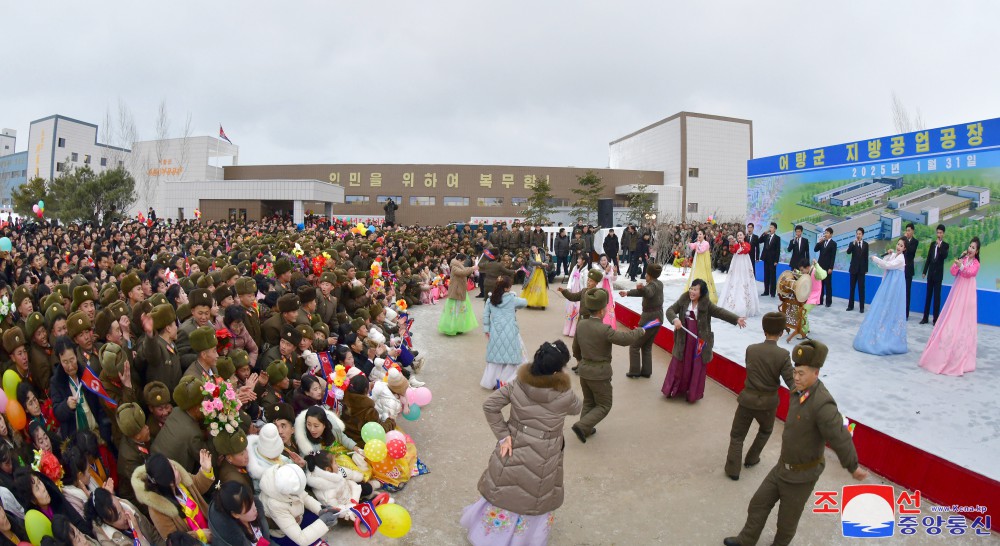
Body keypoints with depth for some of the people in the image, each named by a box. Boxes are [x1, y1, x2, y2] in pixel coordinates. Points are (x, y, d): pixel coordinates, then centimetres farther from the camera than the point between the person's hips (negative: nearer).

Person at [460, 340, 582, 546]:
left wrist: (503, 435, -7)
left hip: (514, 450, 3)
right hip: (543, 459, -3)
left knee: (503, 491, 24)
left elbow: (489, 406, -11)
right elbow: (576, 408, 1)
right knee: (536, 499, 22)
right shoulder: (565, 395, -22)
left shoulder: (517, 385, -16)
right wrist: (566, 386, 8)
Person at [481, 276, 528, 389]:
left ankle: (491, 382, 17)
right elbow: (524, 302, 12)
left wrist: (486, 329, 12)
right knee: (511, 355, 7)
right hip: (509, 332, -4)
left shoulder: (490, 299, 3)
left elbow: (486, 315, 5)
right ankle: (503, 380, 2)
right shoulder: (512, 298, -4)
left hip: (495, 331, 4)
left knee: (495, 355, 13)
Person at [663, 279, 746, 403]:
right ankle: (673, 390, 27)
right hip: (683, 340, 2)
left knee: (697, 368, 9)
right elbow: (670, 310, -4)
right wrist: (675, 319, -26)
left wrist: (736, 319, -35)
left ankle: (693, 394, 24)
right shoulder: (683, 300, -4)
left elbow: (720, 312, -20)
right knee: (678, 365, 12)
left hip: (699, 341, -2)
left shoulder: (706, 304, -11)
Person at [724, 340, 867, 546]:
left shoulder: (821, 403, -34)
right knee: (758, 504, 17)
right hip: (783, 467, 7)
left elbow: (840, 440, -29)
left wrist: (854, 468, -16)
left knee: (787, 520, 17)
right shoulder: (800, 392, -5)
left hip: (801, 476, -7)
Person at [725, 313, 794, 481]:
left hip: (748, 399, 0)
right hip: (768, 402, 0)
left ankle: (733, 470, 13)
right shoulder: (783, 355, -16)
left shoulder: (751, 349, -9)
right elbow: (791, 381, -18)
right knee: (765, 430, 32)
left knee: (737, 435, 14)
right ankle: (751, 459, 41)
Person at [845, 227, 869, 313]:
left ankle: (862, 307, 4)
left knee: (861, 288, 0)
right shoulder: (852, 243, -1)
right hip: (854, 268, 0)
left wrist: (866, 269, 5)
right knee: (852, 287, 5)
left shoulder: (865, 244, 4)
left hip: (861, 269, 0)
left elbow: (866, 257, 6)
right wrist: (854, 243, -32)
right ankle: (850, 305, 12)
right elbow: (848, 252, -20)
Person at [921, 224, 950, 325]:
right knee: (928, 295, 6)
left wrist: (939, 246, -23)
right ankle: (925, 317, 9)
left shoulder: (945, 245, -1)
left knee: (937, 296, -3)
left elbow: (945, 256, -18)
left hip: (938, 273, -4)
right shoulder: (932, 244, 10)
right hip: (931, 272, 4)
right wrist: (924, 271, 9)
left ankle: (936, 319, 0)